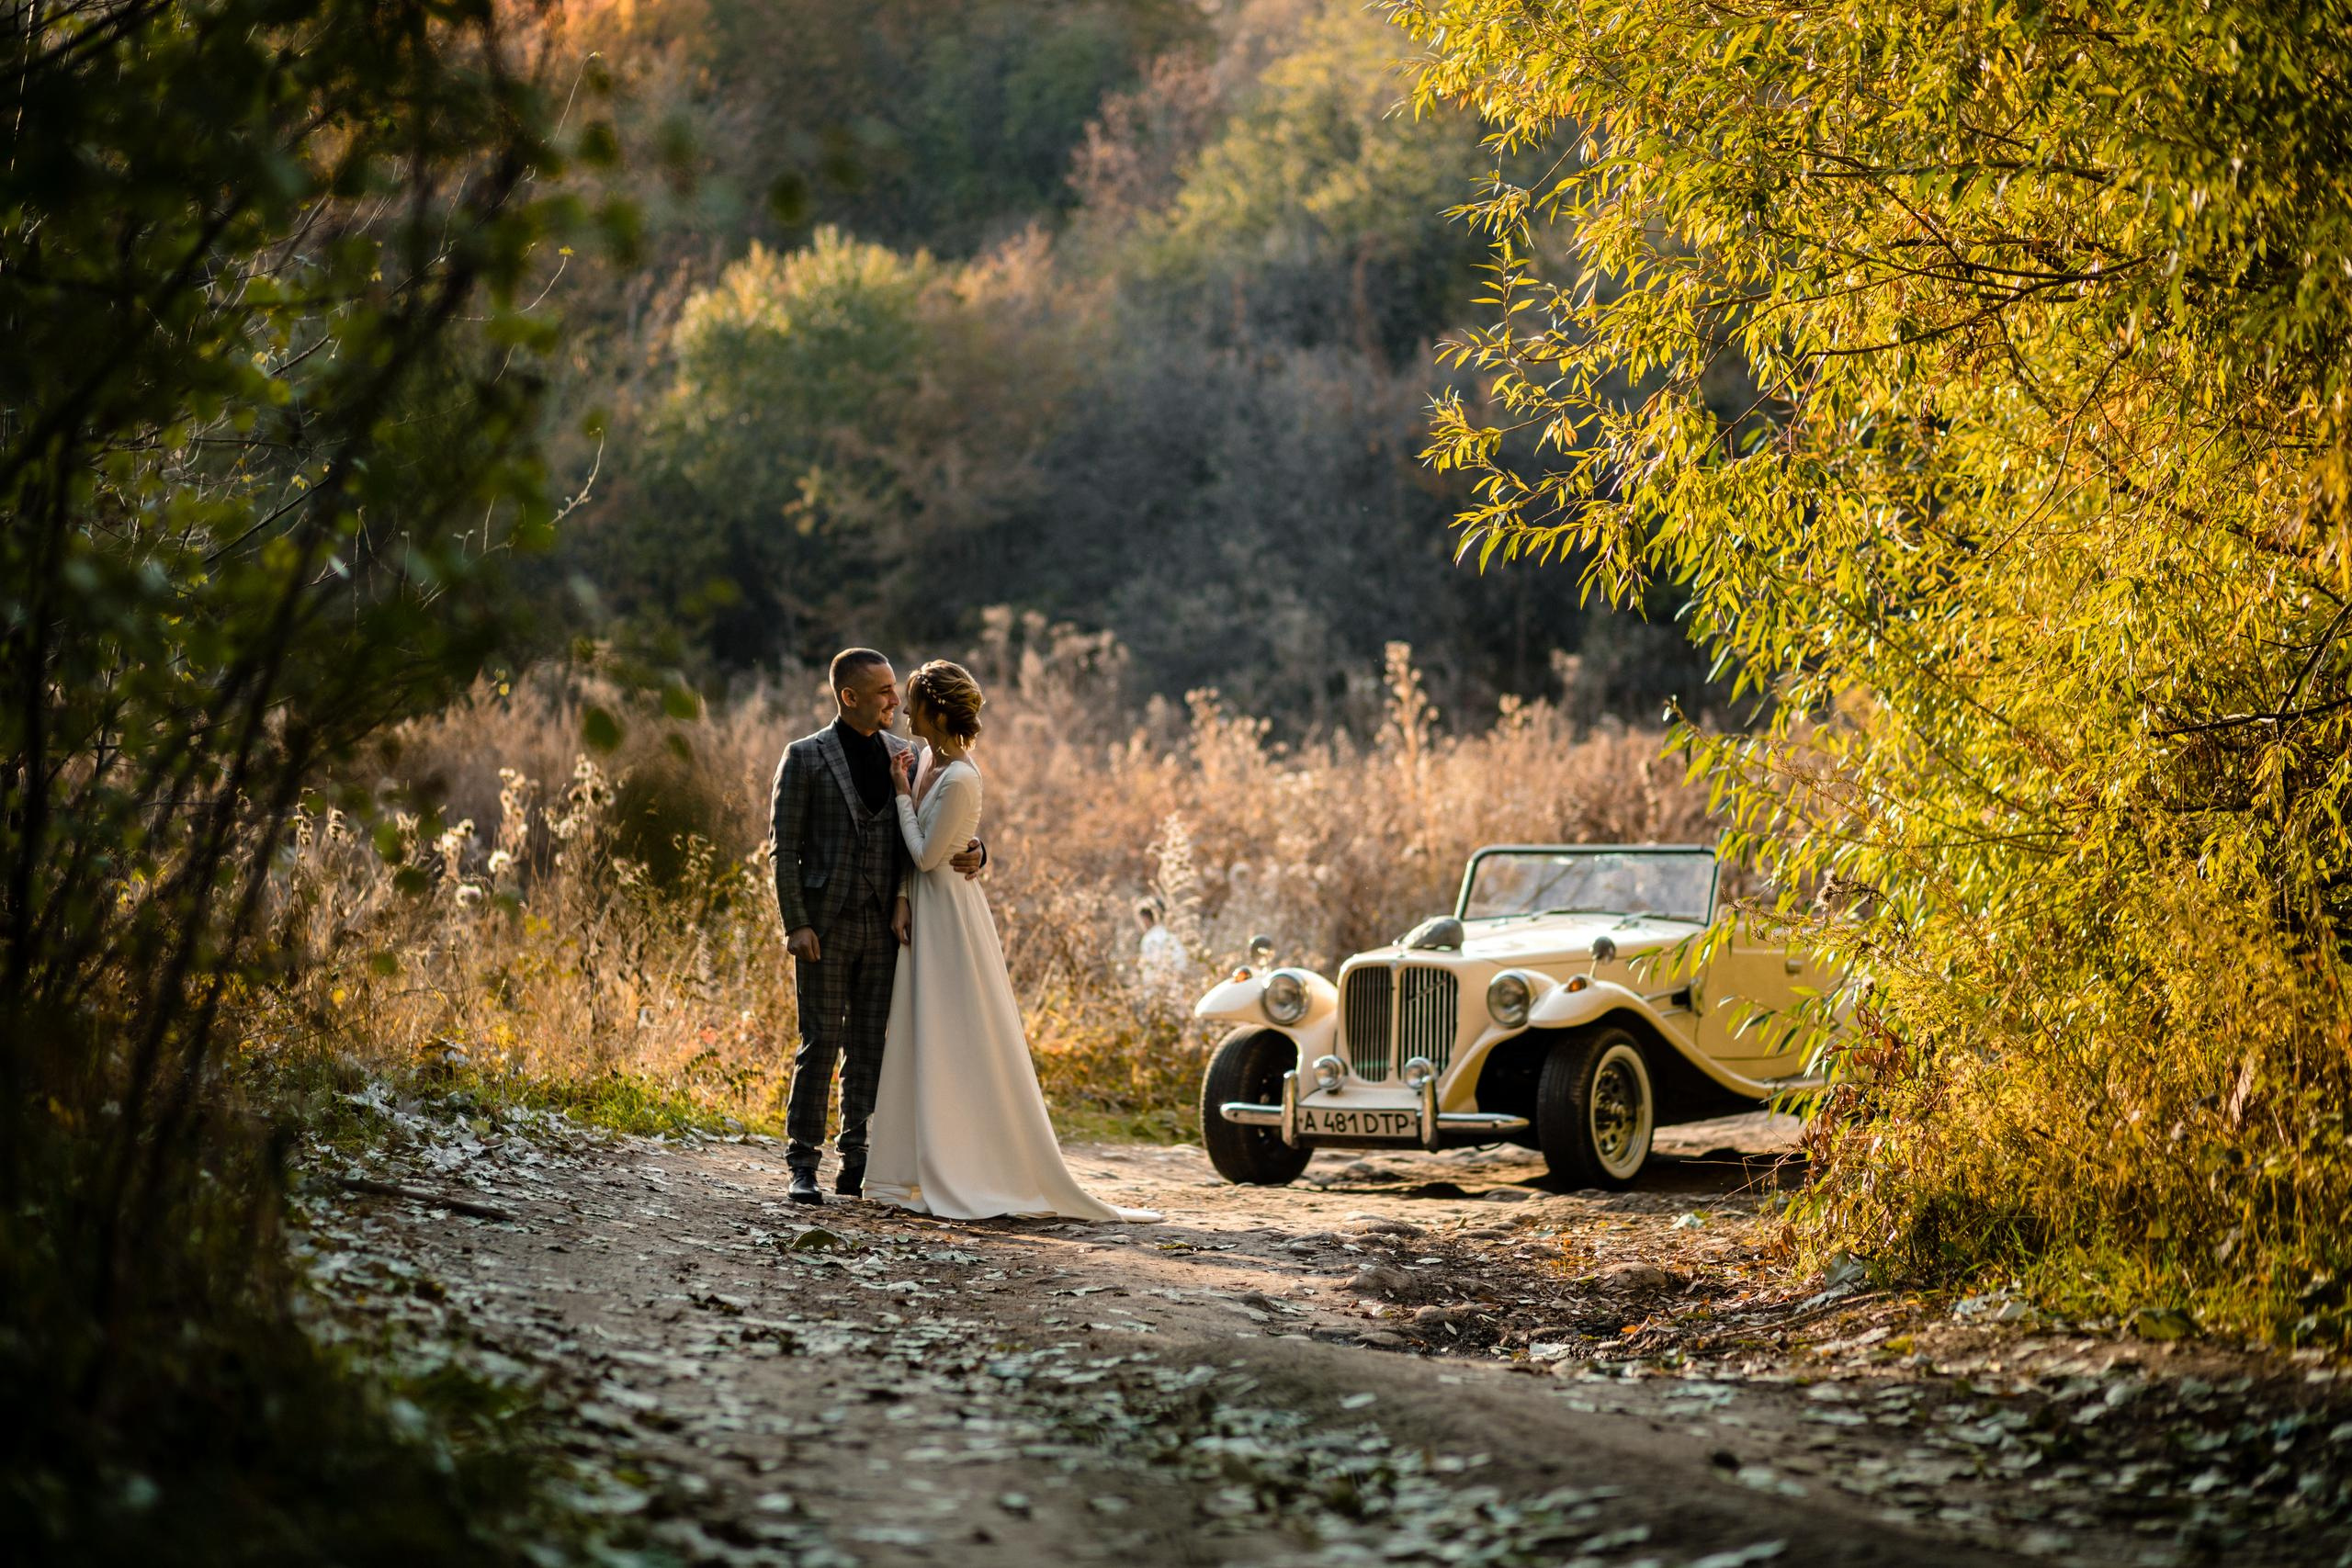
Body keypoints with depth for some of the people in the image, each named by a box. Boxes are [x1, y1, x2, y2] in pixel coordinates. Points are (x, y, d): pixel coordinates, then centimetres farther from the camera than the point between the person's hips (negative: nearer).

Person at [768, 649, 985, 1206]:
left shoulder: (903, 755, 9)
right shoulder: (805, 757, -2)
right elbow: (784, 846, -4)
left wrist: (970, 853, -10)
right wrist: (796, 924, -11)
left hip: (884, 925, 4)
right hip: (826, 924, -4)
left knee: (870, 1046, 6)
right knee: (820, 1043, -2)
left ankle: (857, 1164, 12)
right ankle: (803, 1166, 4)